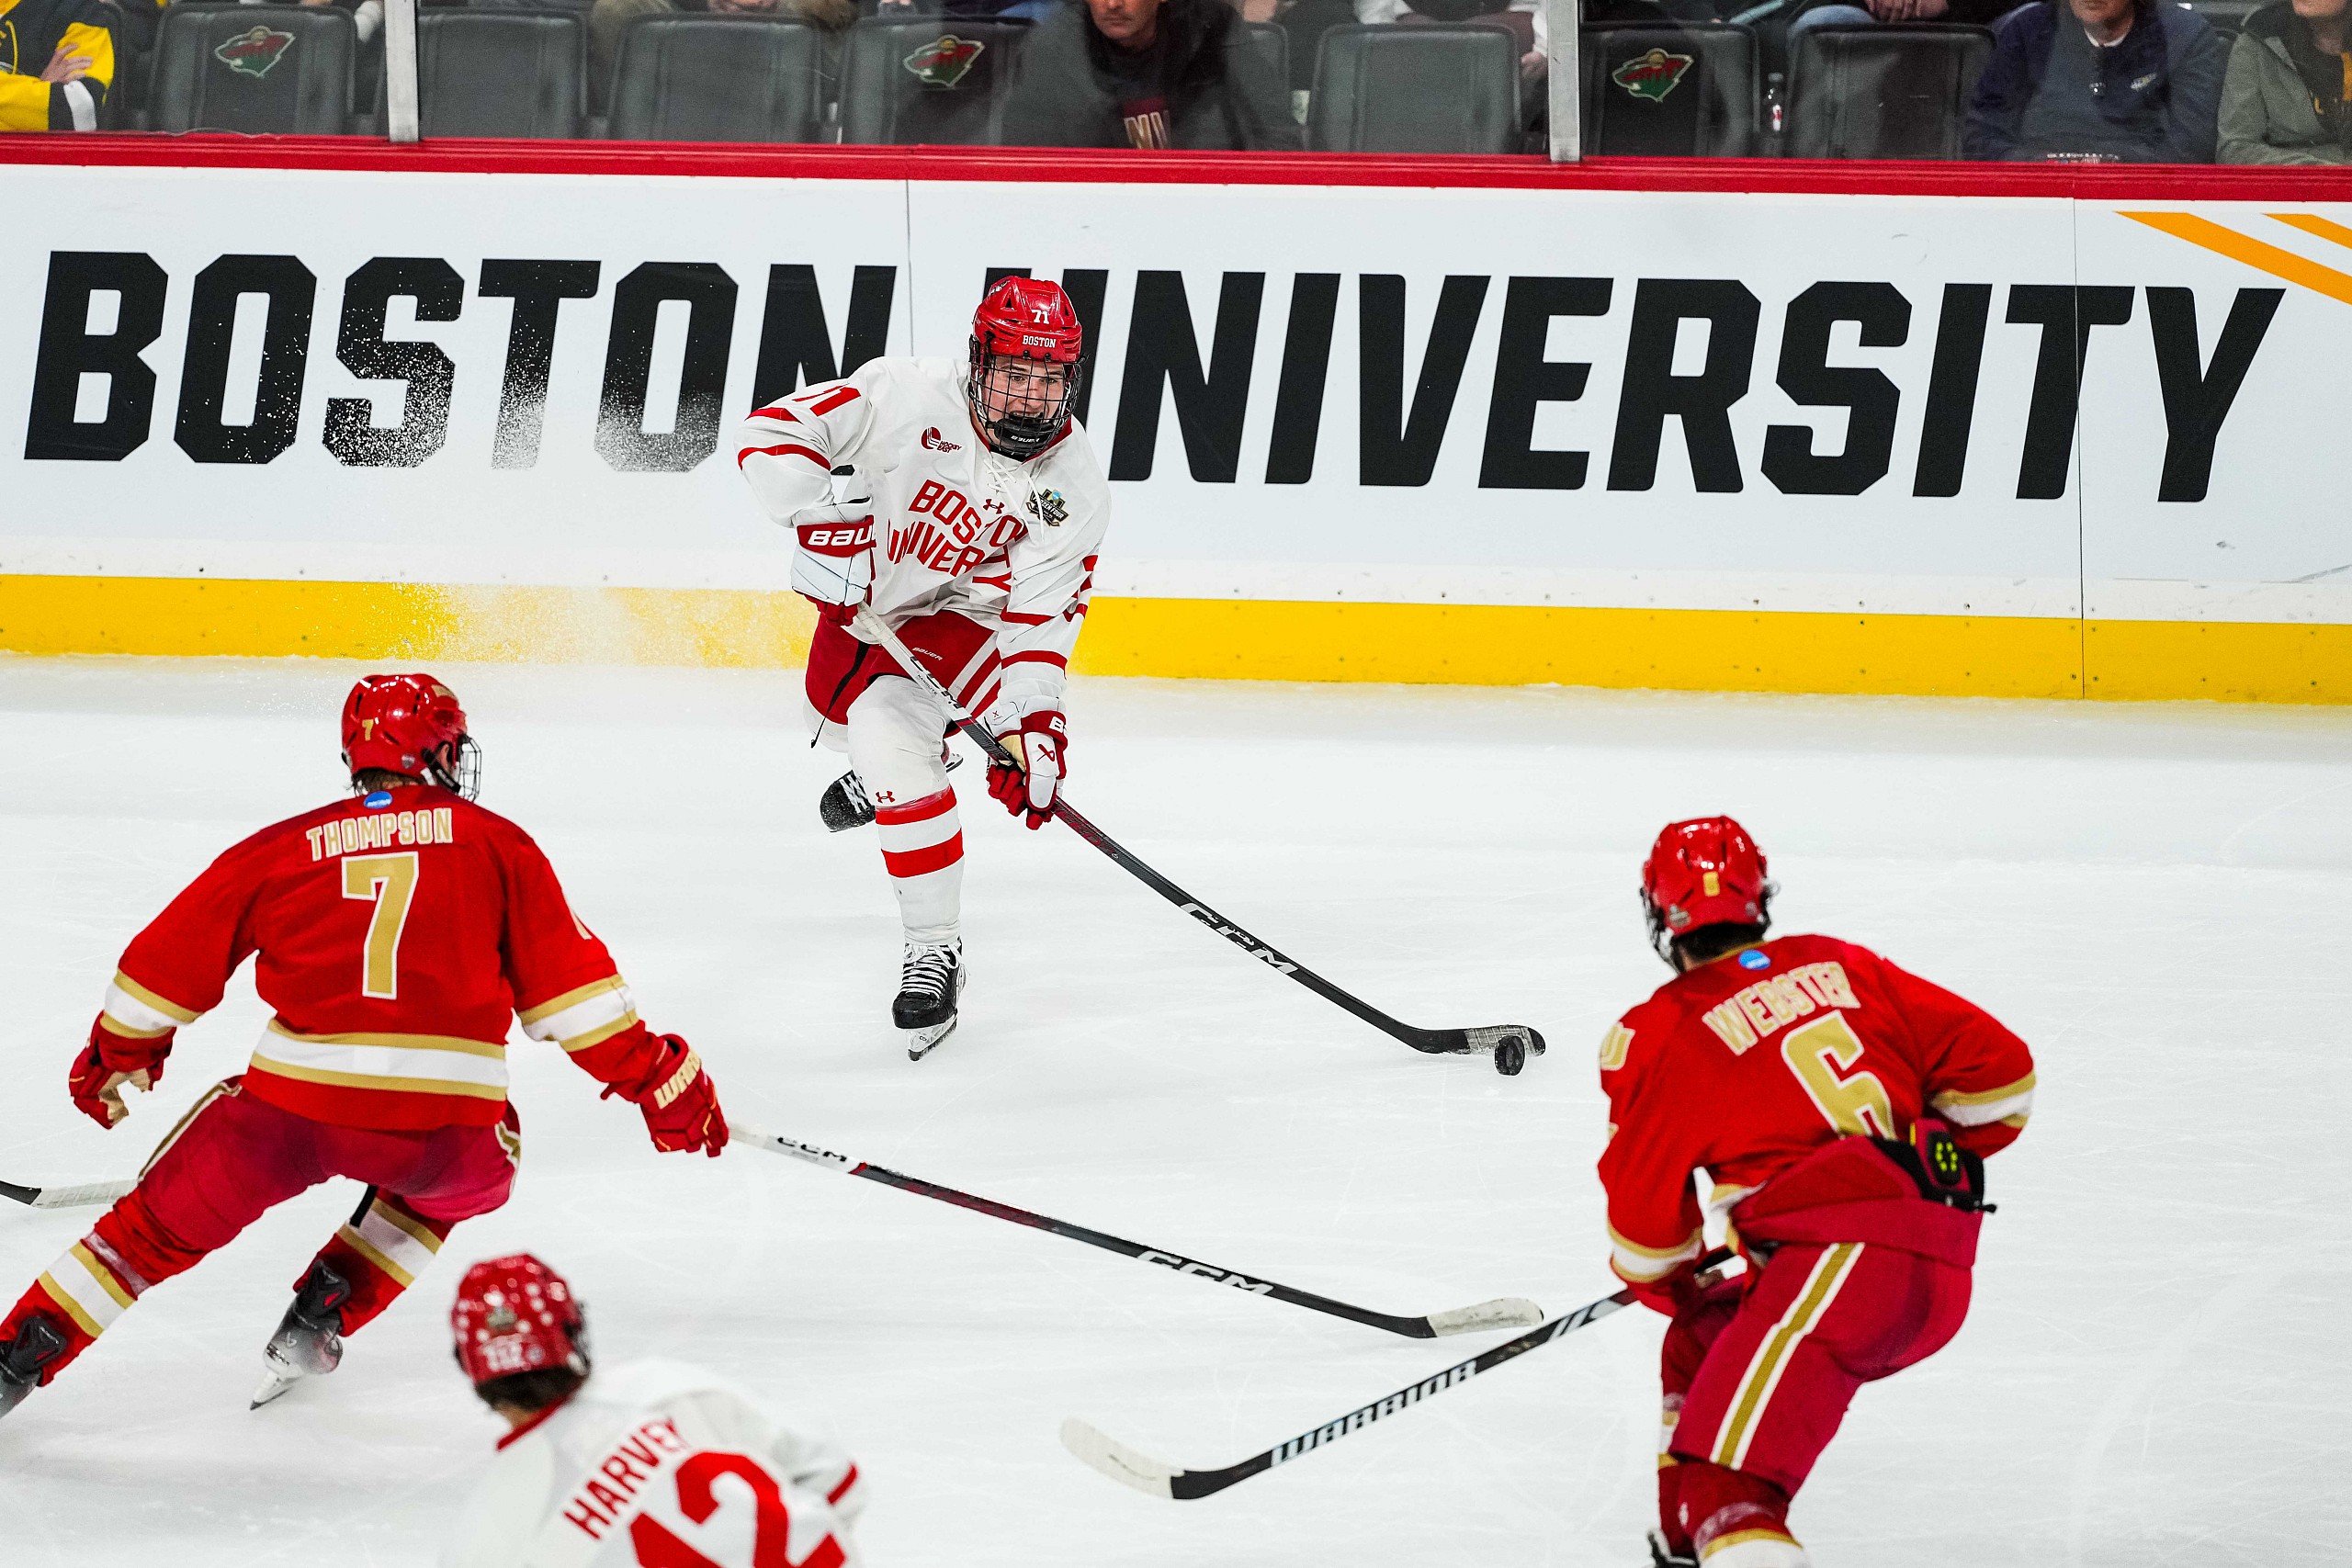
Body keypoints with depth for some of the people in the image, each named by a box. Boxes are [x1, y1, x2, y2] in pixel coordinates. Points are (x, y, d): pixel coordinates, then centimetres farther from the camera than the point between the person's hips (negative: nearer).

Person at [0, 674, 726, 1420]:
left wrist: (118, 1054, 36)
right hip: (445, 1119, 0)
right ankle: (318, 1324, 24)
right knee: (457, 1178, 35)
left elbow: (171, 960, 19)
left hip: (292, 1106, 0)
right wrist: (659, 1080, 16)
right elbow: (567, 981, 8)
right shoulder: (497, 845, 10)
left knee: (163, 1225, 18)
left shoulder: (284, 848, 13)